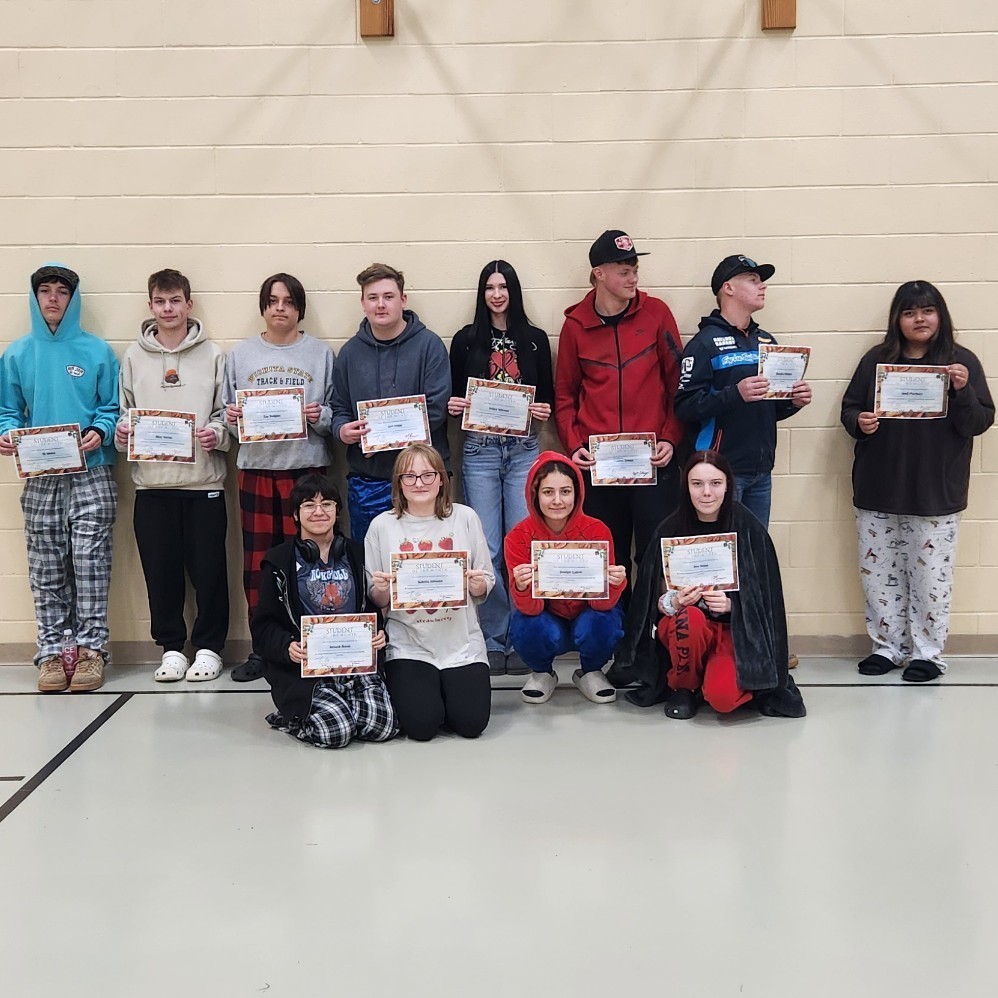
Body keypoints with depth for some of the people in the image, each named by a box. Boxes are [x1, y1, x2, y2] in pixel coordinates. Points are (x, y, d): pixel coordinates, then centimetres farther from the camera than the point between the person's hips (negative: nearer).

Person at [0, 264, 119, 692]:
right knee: (47, 572, 6)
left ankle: (91, 649, 4)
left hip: (91, 476, -2)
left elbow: (112, 408, 3)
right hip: (40, 479, 2)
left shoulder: (97, 351, 2)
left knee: (90, 565, -4)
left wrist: (100, 432, -16)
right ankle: (52, 651, 13)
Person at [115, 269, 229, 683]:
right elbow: (123, 411, 14)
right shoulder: (134, 356, 10)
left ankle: (208, 647, 16)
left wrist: (216, 433, -15)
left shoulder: (212, 354, 4)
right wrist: (121, 431, -7)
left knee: (208, 568, 2)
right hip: (152, 482, 2)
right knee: (161, 569, 7)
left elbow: (227, 412, 4)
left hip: (203, 479, -2)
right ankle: (171, 647, 19)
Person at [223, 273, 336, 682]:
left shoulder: (321, 354, 6)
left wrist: (320, 417, -15)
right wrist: (232, 419, -10)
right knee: (257, 563, 4)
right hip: (256, 468, 2)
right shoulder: (240, 354, 11)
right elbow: (228, 413, 11)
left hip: (306, 468, -2)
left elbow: (337, 414, 5)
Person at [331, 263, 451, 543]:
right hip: (366, 480, 3)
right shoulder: (351, 350, 9)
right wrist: (342, 429, -9)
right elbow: (339, 407, 14)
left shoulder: (429, 344, -3)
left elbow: (436, 410, -10)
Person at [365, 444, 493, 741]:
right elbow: (375, 601, 5)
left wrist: (478, 586, -15)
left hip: (461, 642, 1)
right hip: (407, 645, -1)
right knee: (421, 725, -17)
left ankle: (448, 687, 20)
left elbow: (485, 587, 7)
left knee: (471, 722, -13)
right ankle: (404, 688, 18)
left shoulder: (465, 517, 1)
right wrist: (381, 591, -17)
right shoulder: (383, 525, -1)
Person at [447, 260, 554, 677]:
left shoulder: (535, 339, 9)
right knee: (486, 550, -2)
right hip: (479, 451, -1)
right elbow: (452, 396, 10)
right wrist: (452, 405, -11)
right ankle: (493, 640, 9)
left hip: (524, 449, 1)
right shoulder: (466, 340, 7)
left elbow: (548, 396, 12)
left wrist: (543, 409, -8)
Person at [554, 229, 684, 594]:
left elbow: (677, 382, 5)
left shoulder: (656, 313, 2)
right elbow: (565, 393, 10)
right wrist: (573, 444, -2)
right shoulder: (576, 324, 5)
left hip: (653, 459, -1)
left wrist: (670, 438, -4)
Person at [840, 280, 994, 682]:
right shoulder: (876, 360, 6)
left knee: (930, 575, 4)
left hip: (935, 495, -2)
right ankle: (887, 646, 23)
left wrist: (962, 391, -20)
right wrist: (859, 422, -12)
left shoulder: (961, 361, 1)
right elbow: (849, 407, 10)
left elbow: (980, 422, -2)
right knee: (878, 573, 9)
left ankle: (927, 653, 17)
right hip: (877, 491, 3)